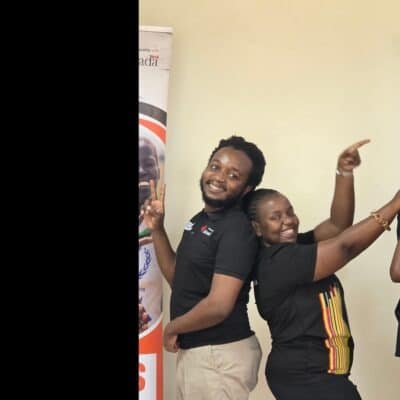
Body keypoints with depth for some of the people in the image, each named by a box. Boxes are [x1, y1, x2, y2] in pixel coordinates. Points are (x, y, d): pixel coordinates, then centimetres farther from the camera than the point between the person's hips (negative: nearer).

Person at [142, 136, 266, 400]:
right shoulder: (201, 219, 9)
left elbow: (219, 305, -25)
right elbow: (179, 279, 15)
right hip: (193, 350, 9)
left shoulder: (237, 229, -19)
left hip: (221, 354, -9)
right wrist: (157, 229, 5)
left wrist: (172, 328, -10)